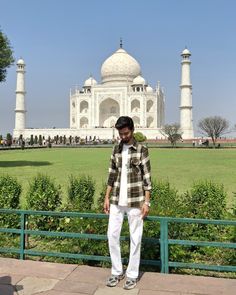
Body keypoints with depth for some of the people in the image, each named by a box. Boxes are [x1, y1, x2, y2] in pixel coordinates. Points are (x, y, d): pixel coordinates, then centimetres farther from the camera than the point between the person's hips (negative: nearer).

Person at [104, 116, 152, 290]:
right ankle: (117, 272, 23)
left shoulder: (142, 150, -5)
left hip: (135, 200, -4)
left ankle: (132, 275, 19)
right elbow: (112, 175, 12)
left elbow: (147, 178, -6)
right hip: (117, 200, 5)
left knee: (135, 238, 5)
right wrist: (107, 197, 8)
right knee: (112, 235, 6)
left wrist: (146, 201, -10)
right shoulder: (116, 149, 9)